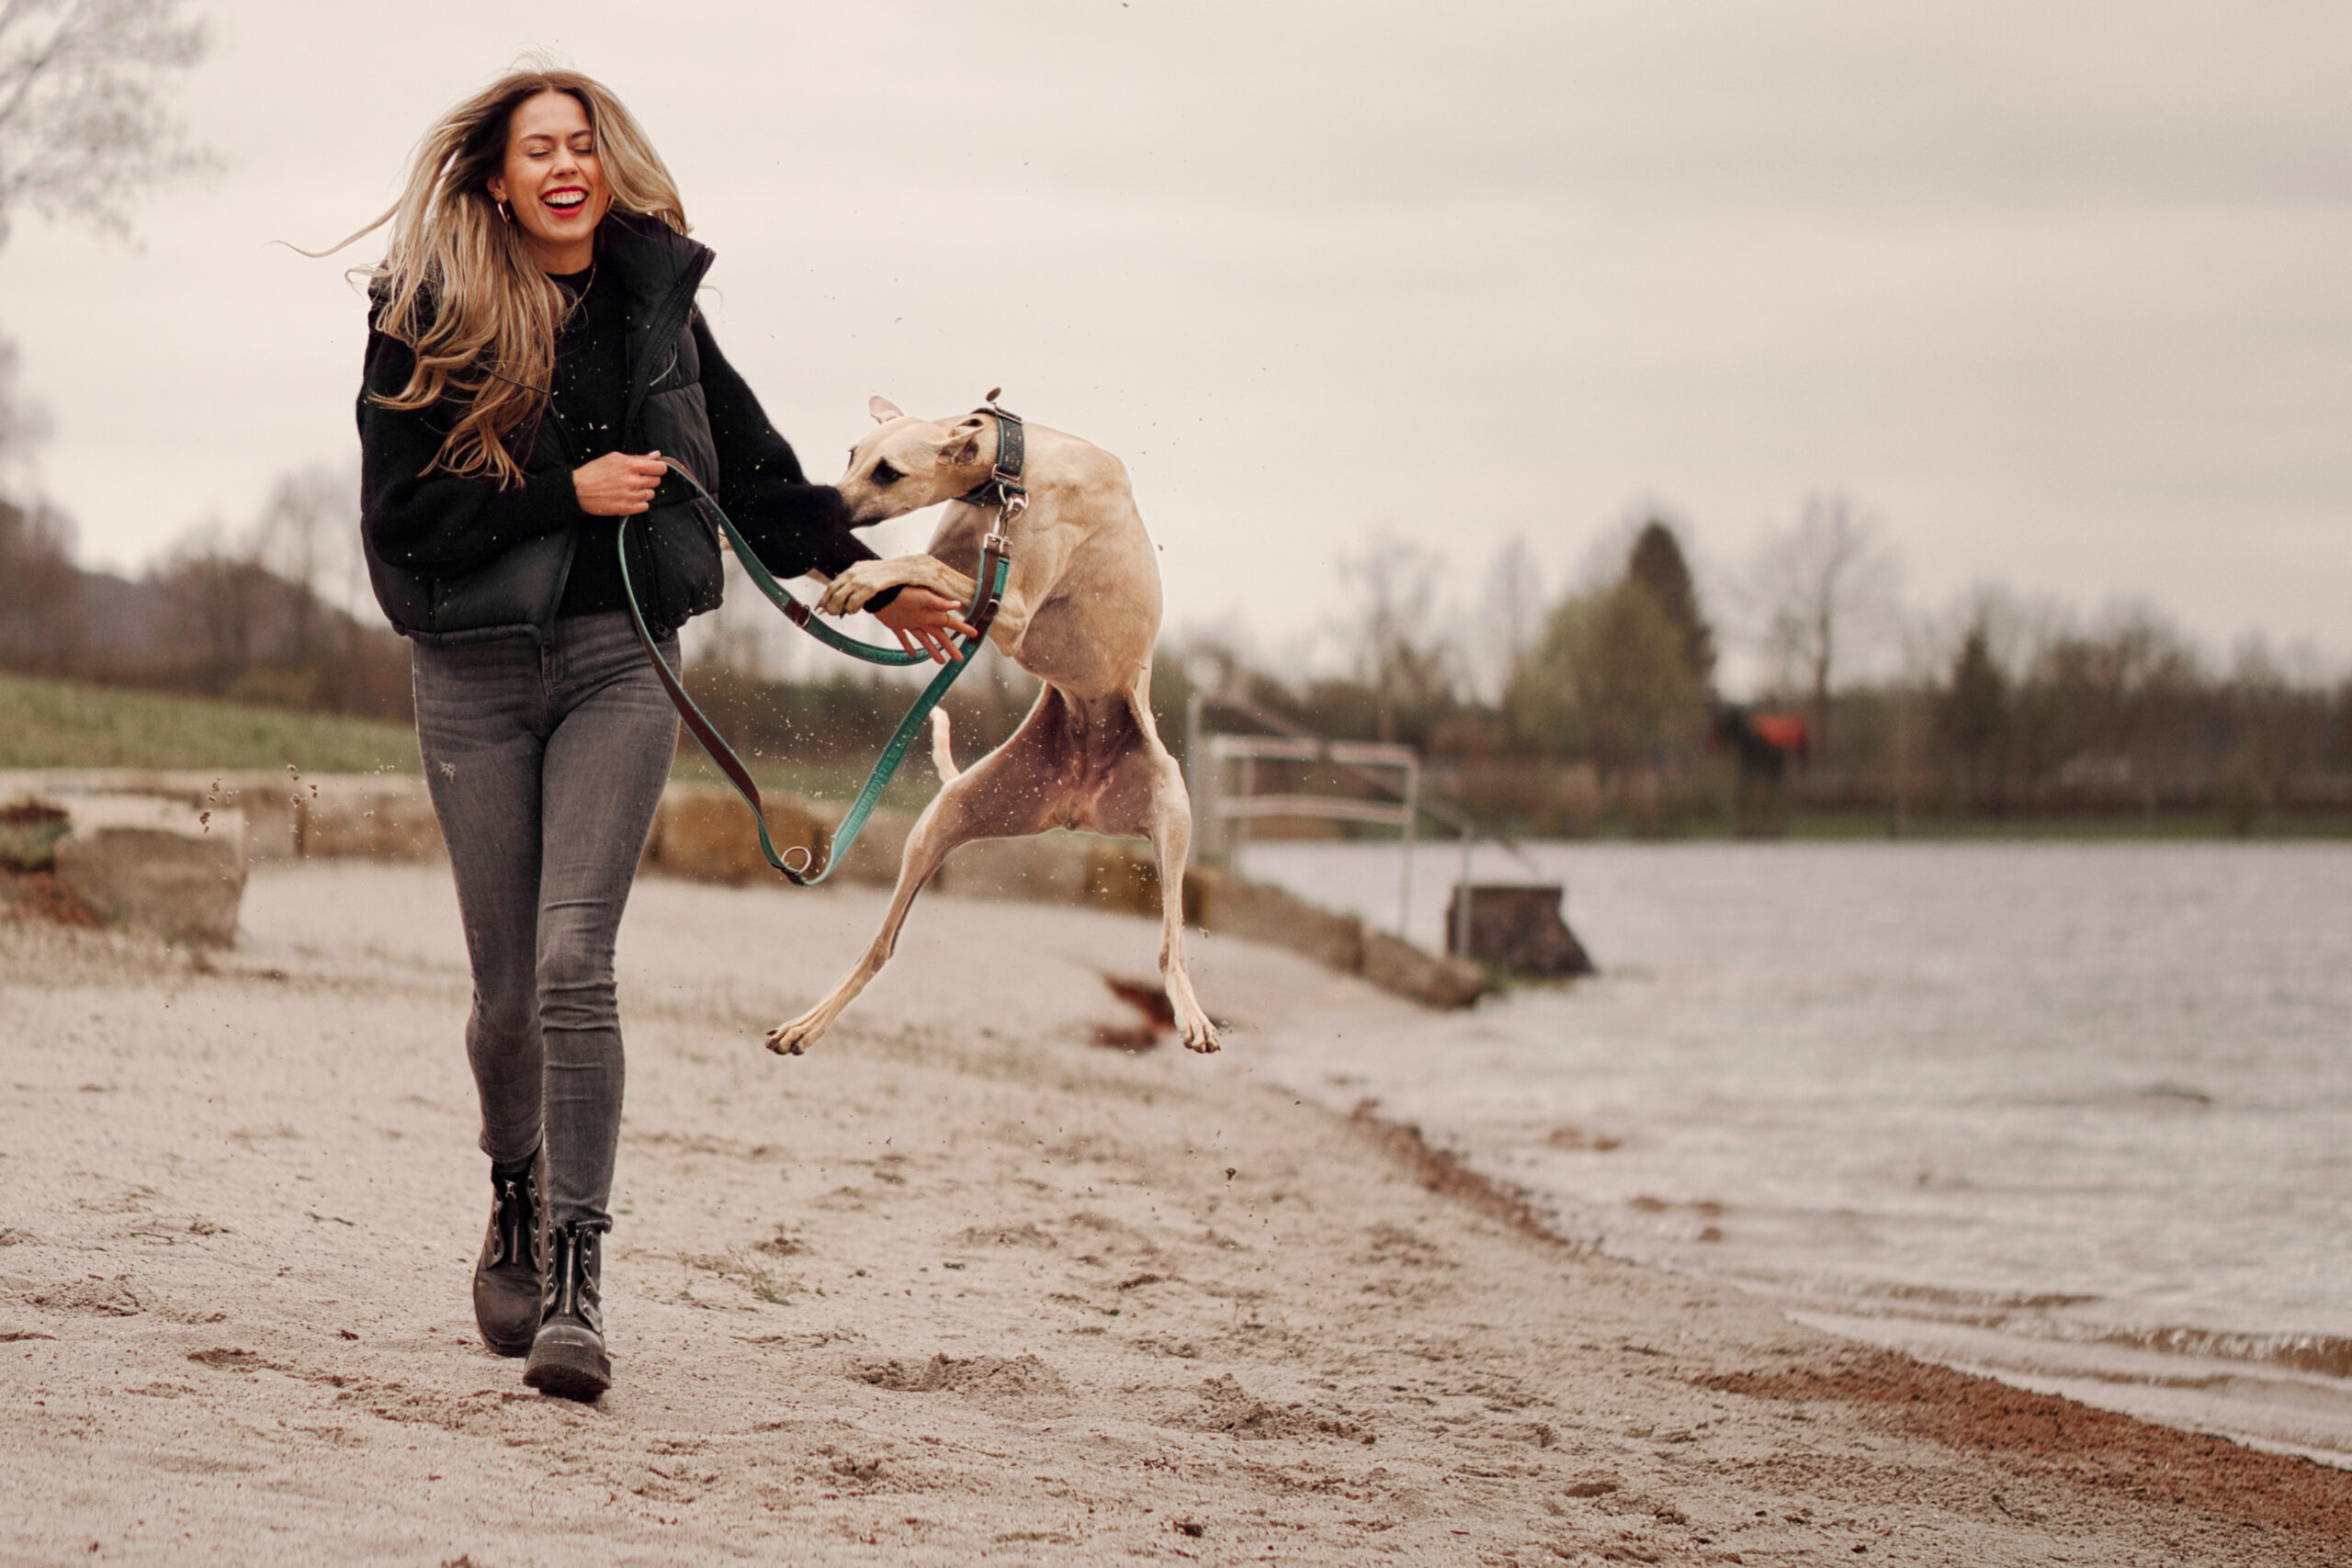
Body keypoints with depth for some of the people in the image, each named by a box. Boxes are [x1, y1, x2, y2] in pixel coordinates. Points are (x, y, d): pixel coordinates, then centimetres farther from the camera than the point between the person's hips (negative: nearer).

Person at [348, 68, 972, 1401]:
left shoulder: (654, 301, 8)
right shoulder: (428, 316, 0)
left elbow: (750, 463, 19)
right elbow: (401, 509, -7)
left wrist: (869, 578, 21)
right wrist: (568, 492, -12)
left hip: (618, 662, 0)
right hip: (475, 673, 0)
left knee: (574, 960, -15)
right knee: (509, 983, 3)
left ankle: (575, 1286, -16)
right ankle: (519, 1205, 33)